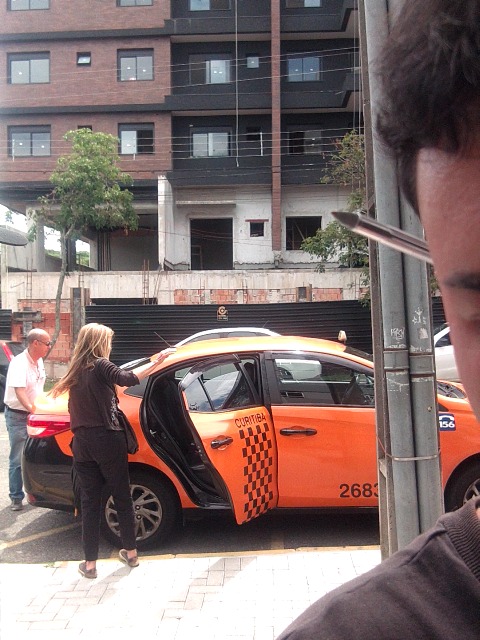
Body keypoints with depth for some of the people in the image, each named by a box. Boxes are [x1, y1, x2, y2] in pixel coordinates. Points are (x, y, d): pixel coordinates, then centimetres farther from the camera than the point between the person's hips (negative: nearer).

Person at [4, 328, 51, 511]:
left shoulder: (39, 362, 4)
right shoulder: (19, 363, -21)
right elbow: (19, 390, -33)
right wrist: (32, 409, -44)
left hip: (34, 414, 7)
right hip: (18, 416, -7)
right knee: (18, 460, 0)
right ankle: (16, 498, 11)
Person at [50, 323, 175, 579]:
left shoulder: (77, 370, 11)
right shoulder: (100, 366, -9)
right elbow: (129, 379, -26)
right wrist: (157, 361, -25)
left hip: (82, 443, 5)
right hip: (107, 440, -5)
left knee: (89, 501, 10)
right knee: (122, 497, 11)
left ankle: (90, 563, 14)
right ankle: (131, 552, 23)